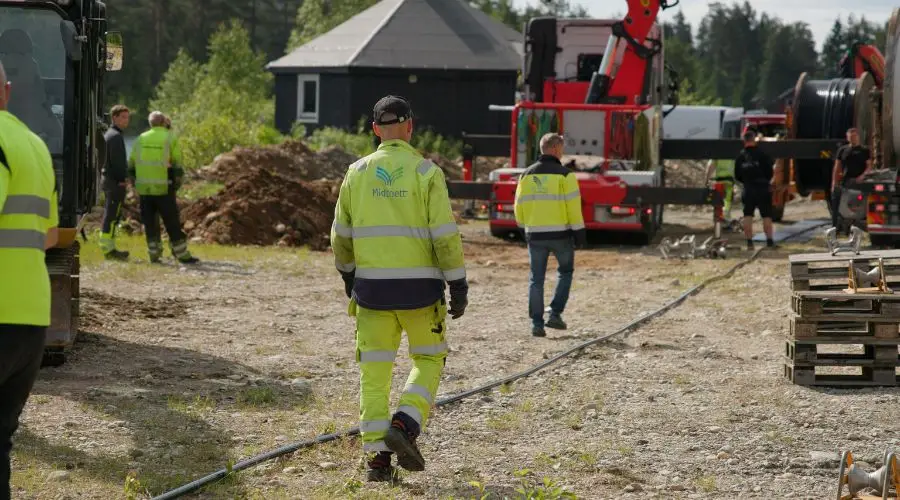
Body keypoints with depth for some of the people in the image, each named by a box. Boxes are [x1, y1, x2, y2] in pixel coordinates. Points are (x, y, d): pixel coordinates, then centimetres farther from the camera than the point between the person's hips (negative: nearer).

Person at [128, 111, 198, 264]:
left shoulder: (141, 139, 7)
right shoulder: (170, 139, -3)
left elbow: (131, 164, 10)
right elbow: (177, 164, -4)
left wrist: (133, 182, 19)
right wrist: (178, 181, 8)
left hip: (144, 188, 3)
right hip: (163, 188, -3)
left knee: (150, 222, 11)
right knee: (172, 223, 1)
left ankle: (154, 253, 10)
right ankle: (182, 255, 3)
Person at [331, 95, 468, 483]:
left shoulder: (357, 173, 4)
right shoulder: (426, 173, -6)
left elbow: (341, 234, 11)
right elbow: (446, 236, -10)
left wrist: (347, 274, 27)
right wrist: (458, 286, -3)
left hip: (372, 286, 2)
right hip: (419, 286, -2)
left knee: (375, 370, 7)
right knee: (428, 360, 15)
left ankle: (377, 456, 2)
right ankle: (404, 425, -6)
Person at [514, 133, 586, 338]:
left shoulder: (527, 175, 6)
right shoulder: (564, 175, -8)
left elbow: (519, 206, 9)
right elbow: (573, 206, -11)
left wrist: (525, 227, 22)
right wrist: (579, 232, -4)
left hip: (535, 234, 3)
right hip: (560, 233, -3)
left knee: (536, 279, 8)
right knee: (565, 271, 17)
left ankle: (537, 323, 4)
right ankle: (555, 313, 6)